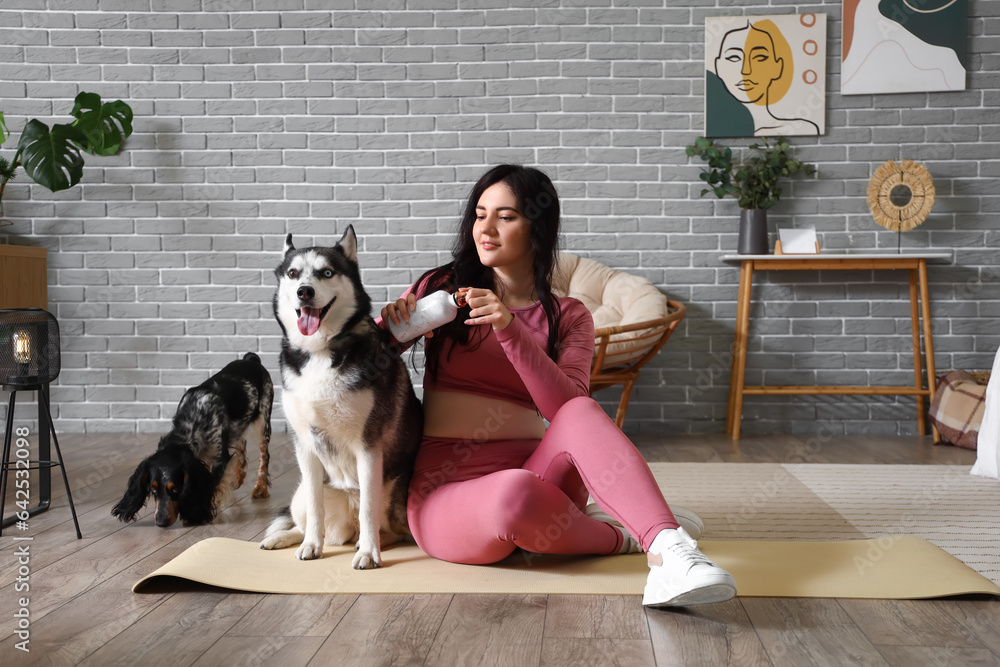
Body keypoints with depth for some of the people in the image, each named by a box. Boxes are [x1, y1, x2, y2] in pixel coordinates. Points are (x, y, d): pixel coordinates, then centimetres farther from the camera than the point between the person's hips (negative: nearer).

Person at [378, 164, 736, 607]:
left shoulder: (568, 317, 8)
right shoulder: (442, 288, 7)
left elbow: (569, 407, -11)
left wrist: (510, 330, -23)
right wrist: (387, 326, -10)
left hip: (532, 472, 1)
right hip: (443, 490, -1)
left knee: (580, 414, -32)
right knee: (515, 492, -38)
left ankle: (667, 549, -44)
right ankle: (620, 536, -13)